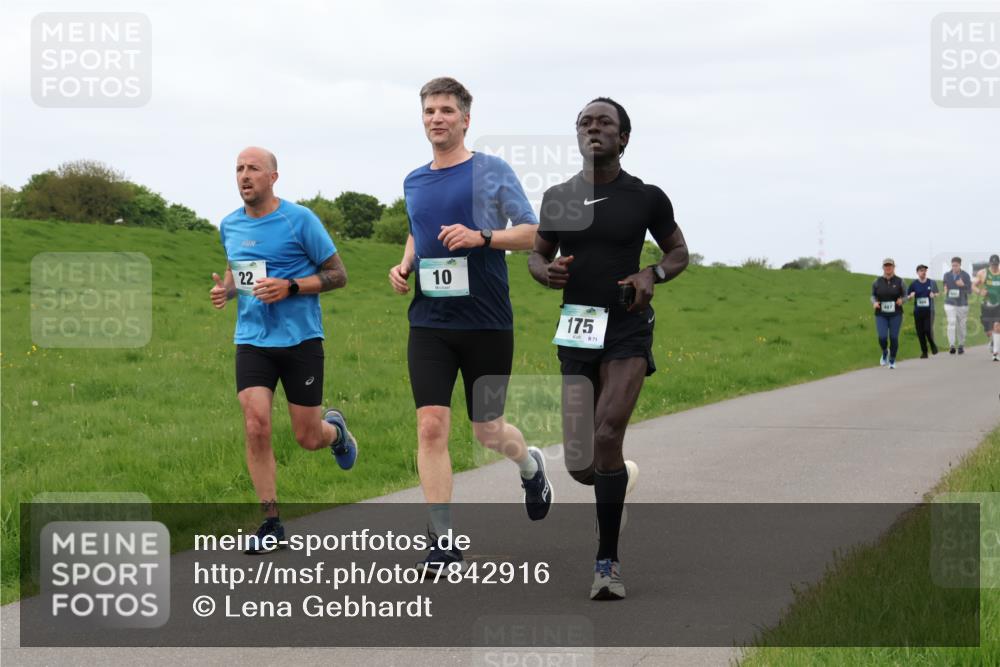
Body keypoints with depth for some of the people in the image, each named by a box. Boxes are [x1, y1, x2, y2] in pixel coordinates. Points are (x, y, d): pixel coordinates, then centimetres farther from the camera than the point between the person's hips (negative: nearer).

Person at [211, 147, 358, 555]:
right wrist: (226, 290, 3)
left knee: (308, 438, 3)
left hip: (300, 338, -3)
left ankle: (334, 428, 42)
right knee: (256, 427, -14)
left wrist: (290, 287, -18)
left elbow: (337, 275, -4)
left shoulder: (300, 220, -7)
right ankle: (271, 524, -3)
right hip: (252, 340, 3)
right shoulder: (230, 226, 8)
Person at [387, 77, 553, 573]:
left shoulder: (492, 171, -2)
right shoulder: (413, 183, 12)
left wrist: (480, 237, -19)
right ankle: (443, 542, -6)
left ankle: (530, 466, 42)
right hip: (430, 323, 3)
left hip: (487, 323, -3)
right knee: (431, 426, -10)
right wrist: (404, 265, 9)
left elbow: (532, 233, -3)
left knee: (488, 431, 6)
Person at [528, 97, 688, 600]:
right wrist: (546, 271, -6)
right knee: (581, 468, 3)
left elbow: (679, 252, 13)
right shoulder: (558, 197, 6)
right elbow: (537, 254, 18)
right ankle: (624, 475, 41)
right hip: (575, 334, 3)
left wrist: (652, 275, -8)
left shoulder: (647, 198, -1)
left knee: (607, 436, -23)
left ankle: (607, 561, -14)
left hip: (627, 332, -3)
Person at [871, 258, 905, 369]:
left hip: (895, 314, 0)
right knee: (882, 338, -14)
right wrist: (874, 302, -12)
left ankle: (892, 361, 19)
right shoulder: (877, 282, -1)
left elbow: (904, 295, 4)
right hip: (881, 315, 0)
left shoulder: (899, 281, -4)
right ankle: (885, 352, 20)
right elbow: (873, 295, 9)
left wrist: (901, 300, -18)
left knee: (894, 338, -2)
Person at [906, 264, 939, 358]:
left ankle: (933, 345, 15)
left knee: (928, 330, -13)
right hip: (918, 311, 1)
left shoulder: (932, 283, 4)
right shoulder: (914, 284, 4)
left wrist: (934, 294, -7)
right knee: (920, 332, 0)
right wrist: (911, 296, -14)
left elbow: (937, 293, 15)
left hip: (929, 310, -1)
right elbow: (907, 297, 8)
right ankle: (924, 351, 11)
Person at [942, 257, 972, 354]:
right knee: (951, 323, -16)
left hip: (962, 304, 0)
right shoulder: (947, 275, 4)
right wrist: (946, 290, -1)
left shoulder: (965, 276, -2)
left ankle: (961, 345, 23)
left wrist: (963, 285, -23)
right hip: (950, 304, 0)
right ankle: (951, 346, -22)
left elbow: (969, 289, -4)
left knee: (961, 326, 7)